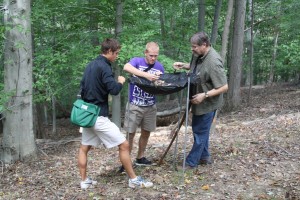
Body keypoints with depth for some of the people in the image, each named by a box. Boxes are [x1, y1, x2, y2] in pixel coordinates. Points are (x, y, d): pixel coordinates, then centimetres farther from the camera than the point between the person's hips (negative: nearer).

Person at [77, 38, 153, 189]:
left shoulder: (90, 65, 13)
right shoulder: (104, 67, -15)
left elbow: (83, 86, 19)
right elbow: (114, 90, -24)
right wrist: (121, 81, -5)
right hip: (99, 116, -9)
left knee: (84, 148, 17)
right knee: (124, 144, -2)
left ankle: (84, 181, 21)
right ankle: (133, 180, 5)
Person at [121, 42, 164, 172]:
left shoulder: (160, 67, 1)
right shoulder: (137, 61, -12)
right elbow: (126, 67, -35)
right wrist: (146, 75, -43)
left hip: (150, 106, 5)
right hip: (134, 105, -4)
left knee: (146, 133, 15)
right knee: (131, 134, 0)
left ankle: (140, 158, 33)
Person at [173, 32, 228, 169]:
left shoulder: (213, 62, -29)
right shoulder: (198, 55, -4)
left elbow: (224, 87, -26)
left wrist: (205, 95, -29)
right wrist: (184, 66, 0)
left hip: (207, 104, -9)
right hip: (198, 101, 9)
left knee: (200, 132, 4)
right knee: (200, 130, 20)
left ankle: (191, 162, 16)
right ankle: (204, 156, 36)